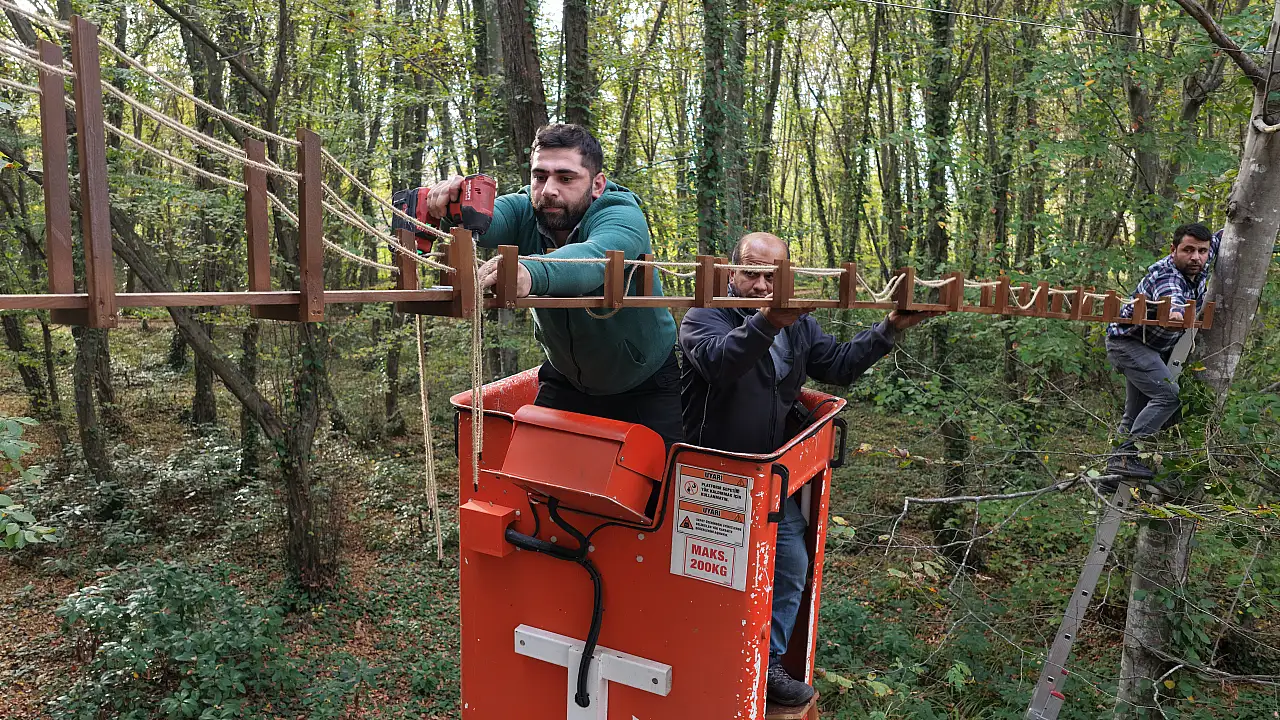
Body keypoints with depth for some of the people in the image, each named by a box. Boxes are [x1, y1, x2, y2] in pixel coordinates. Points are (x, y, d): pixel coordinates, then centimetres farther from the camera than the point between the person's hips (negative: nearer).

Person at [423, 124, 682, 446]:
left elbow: (595, 256, -49)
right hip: (566, 379, 4)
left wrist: (531, 273, -69)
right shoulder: (525, 211, -12)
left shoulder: (621, 215, -26)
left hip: (645, 384, -3)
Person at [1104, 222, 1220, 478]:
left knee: (1136, 412, 13)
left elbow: (1218, 238, 18)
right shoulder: (1166, 274, -29)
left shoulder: (1199, 266, -5)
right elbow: (1170, 294, -54)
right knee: (1169, 395, -24)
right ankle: (1124, 457, -24)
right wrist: (1174, 311, -75)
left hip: (1156, 346, 9)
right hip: (1127, 340, -9)